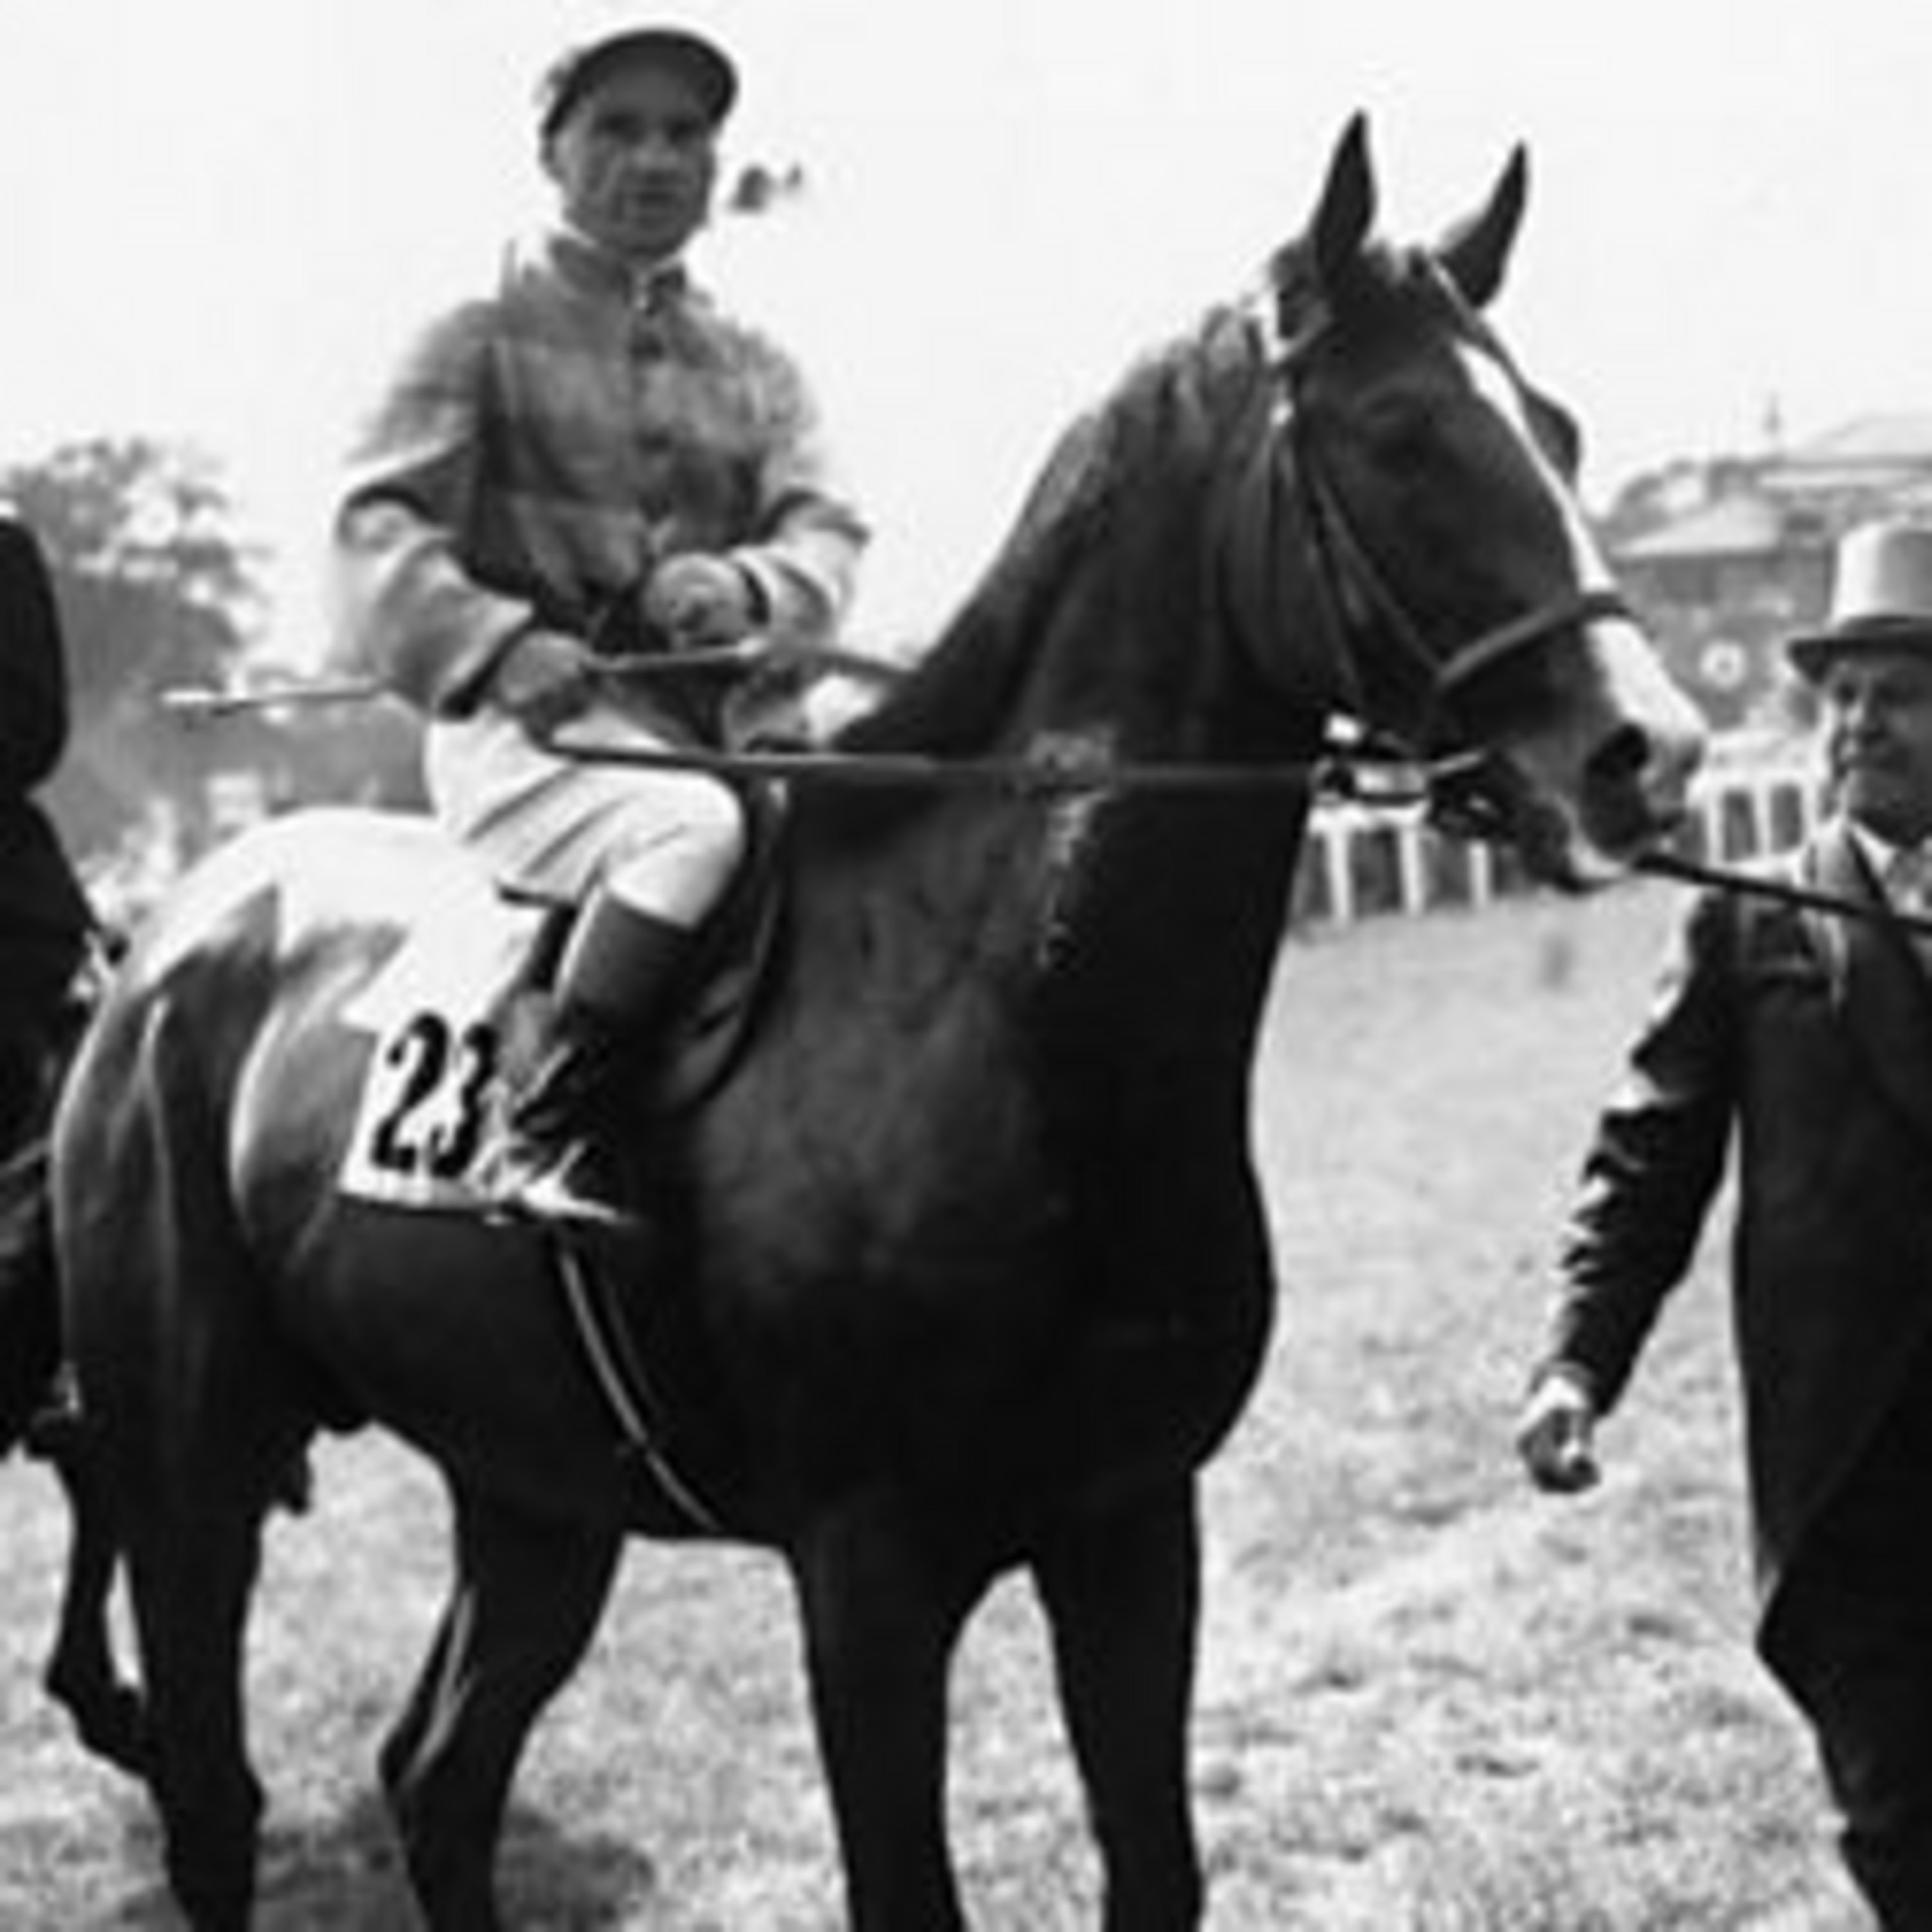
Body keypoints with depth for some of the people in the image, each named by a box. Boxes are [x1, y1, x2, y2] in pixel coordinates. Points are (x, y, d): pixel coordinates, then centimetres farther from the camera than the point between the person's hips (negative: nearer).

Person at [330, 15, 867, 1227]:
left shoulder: (756, 366, 20)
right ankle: (546, 1137, -29)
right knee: (694, 825, -35)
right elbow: (378, 530, -4)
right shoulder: (486, 333, 7)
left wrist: (748, 587, -20)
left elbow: (827, 532, 6)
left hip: (727, 723, 5)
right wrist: (495, 643, -25)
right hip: (529, 723, -5)